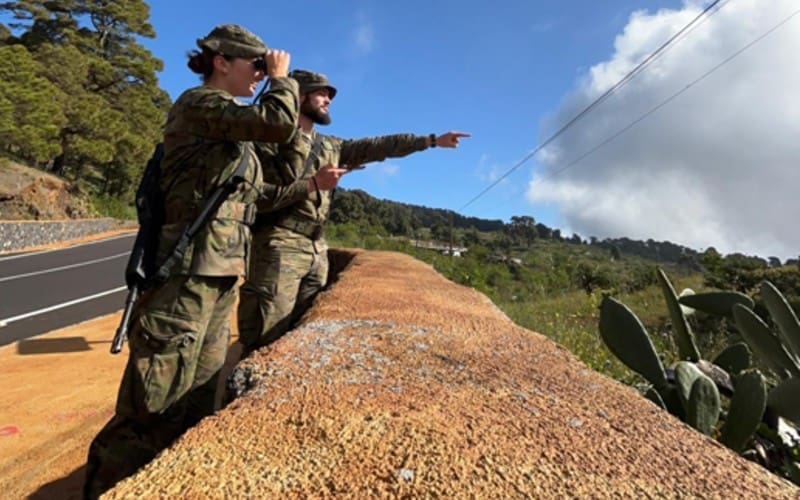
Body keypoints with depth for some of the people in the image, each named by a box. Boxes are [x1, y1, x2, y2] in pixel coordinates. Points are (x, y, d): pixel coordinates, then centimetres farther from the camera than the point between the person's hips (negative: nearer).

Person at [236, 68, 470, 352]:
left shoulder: (330, 146, 20)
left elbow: (377, 146, 18)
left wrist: (433, 140, 17)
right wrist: (313, 183, -16)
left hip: (316, 249, 8)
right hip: (279, 246, -7)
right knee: (265, 340, -8)